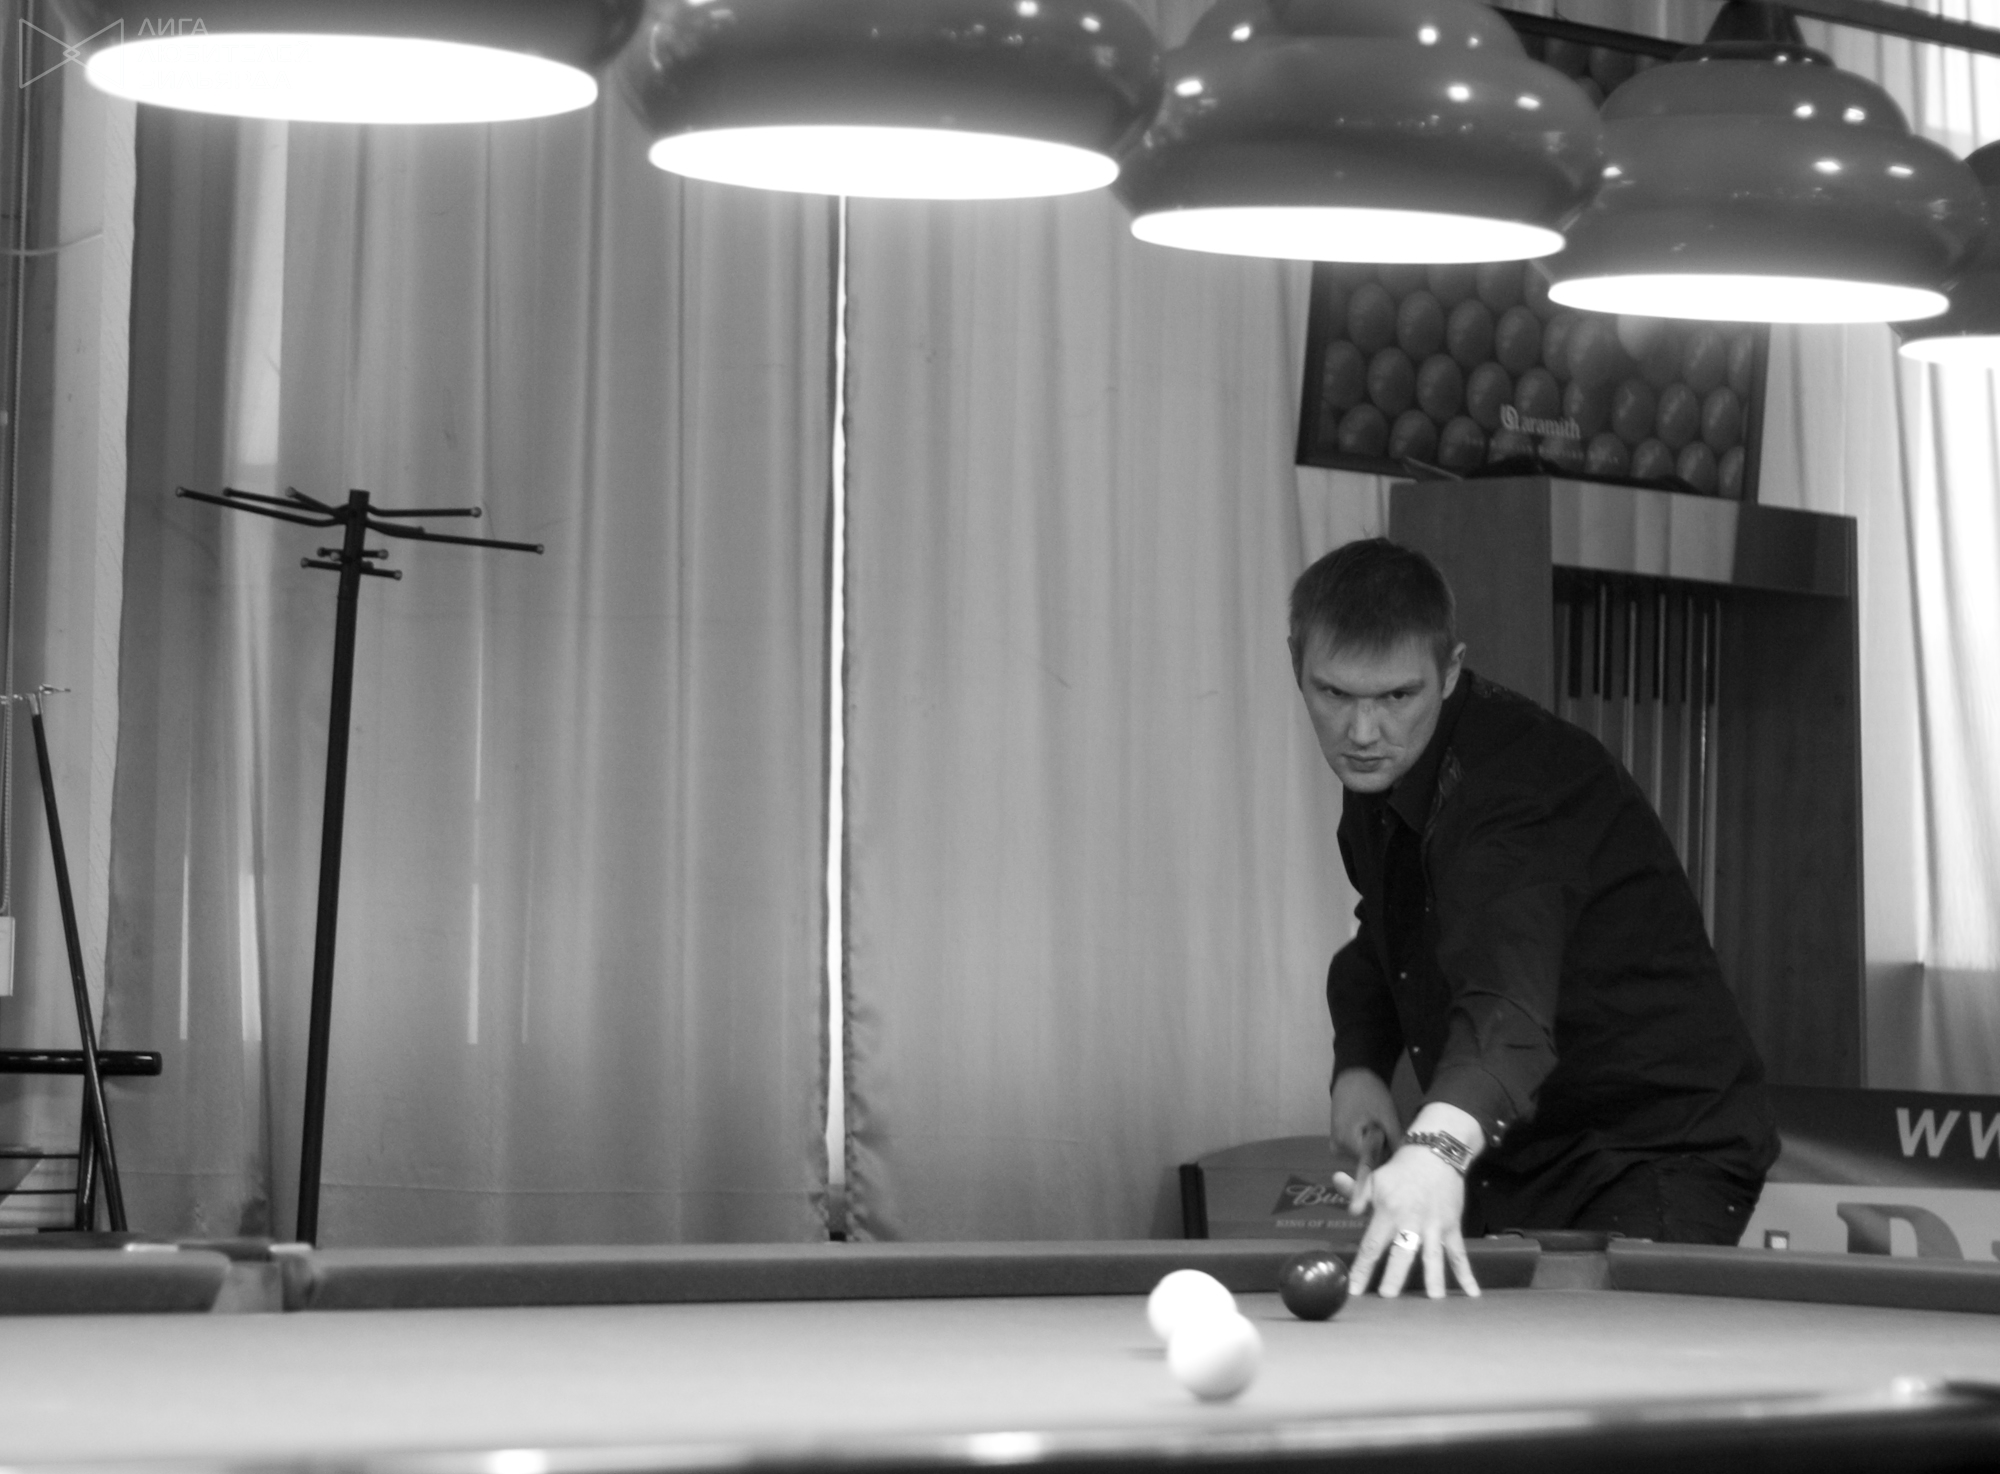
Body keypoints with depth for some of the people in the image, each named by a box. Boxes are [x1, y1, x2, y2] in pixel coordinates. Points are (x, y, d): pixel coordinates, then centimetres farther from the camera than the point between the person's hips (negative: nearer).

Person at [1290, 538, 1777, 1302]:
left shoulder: (1518, 783, -27)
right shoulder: (1378, 774, 2)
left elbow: (1509, 986, -46)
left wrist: (1441, 1144, -64)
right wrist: (1359, 1065, 2)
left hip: (1654, 1153, -8)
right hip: (1514, 1157, 8)